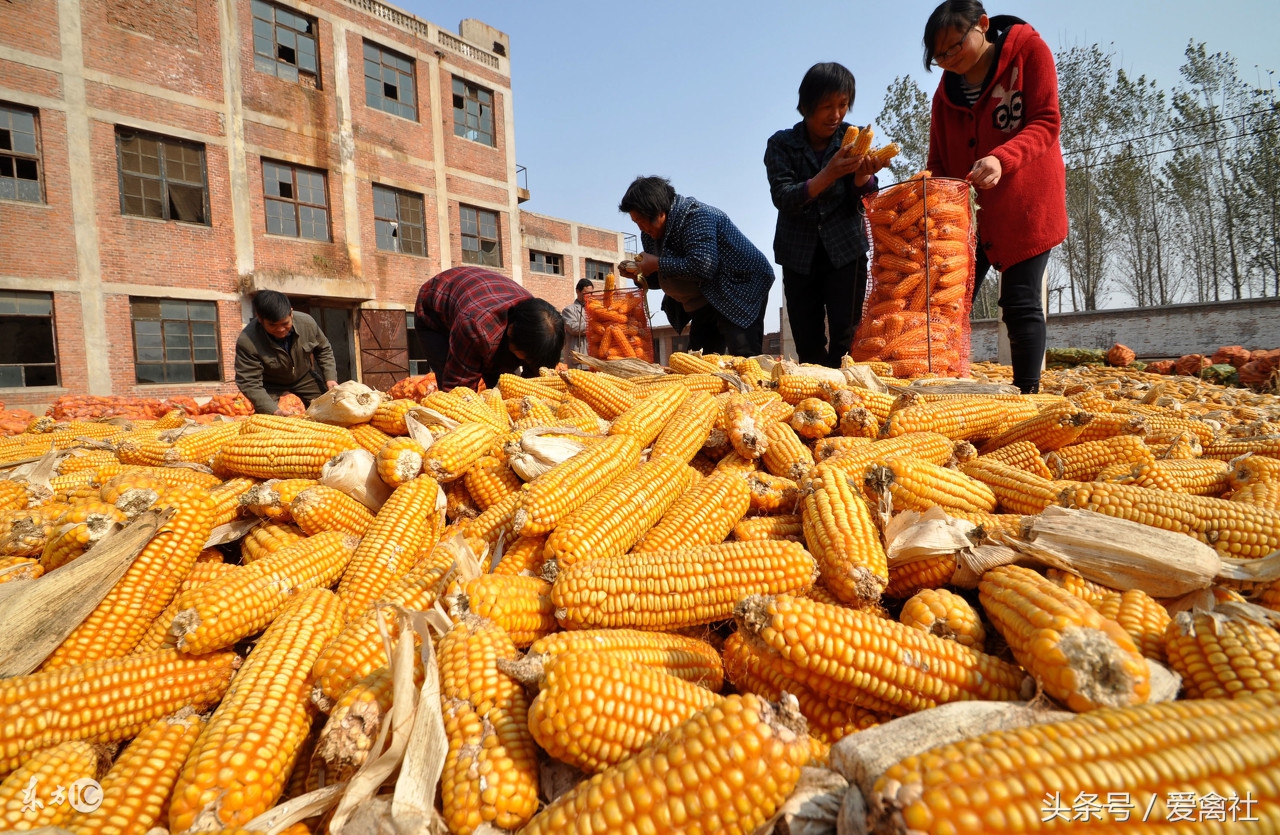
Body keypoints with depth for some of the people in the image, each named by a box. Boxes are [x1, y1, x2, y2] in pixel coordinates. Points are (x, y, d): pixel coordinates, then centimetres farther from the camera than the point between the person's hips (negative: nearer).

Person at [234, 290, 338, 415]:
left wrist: (330, 378, -12)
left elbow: (324, 350, 0)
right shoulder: (246, 342, -32)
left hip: (304, 379, 3)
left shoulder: (307, 323, -21)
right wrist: (274, 411, -39)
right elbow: (249, 384, -28)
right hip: (271, 387, -3)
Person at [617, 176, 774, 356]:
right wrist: (639, 275, -5)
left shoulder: (696, 215, -21)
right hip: (705, 304, 9)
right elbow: (665, 279, 16)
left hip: (741, 287, -9)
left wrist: (658, 264, -24)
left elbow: (703, 266, -34)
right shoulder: (650, 234, 6)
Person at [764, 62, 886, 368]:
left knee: (845, 342, -9)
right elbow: (783, 198, -17)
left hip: (846, 251, 0)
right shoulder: (782, 144, -3)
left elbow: (859, 203, -4)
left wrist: (863, 175, -26)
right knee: (808, 347, -2)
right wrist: (828, 175, -32)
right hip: (800, 255, 0)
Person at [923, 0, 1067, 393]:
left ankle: (1027, 395, -4)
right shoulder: (946, 90, 9)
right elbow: (939, 160, 9)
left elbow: (1046, 122, -11)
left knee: (1020, 304, -9)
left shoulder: (1028, 48, -2)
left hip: (1025, 204, -4)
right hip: (967, 211, 5)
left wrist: (1002, 158, -29)